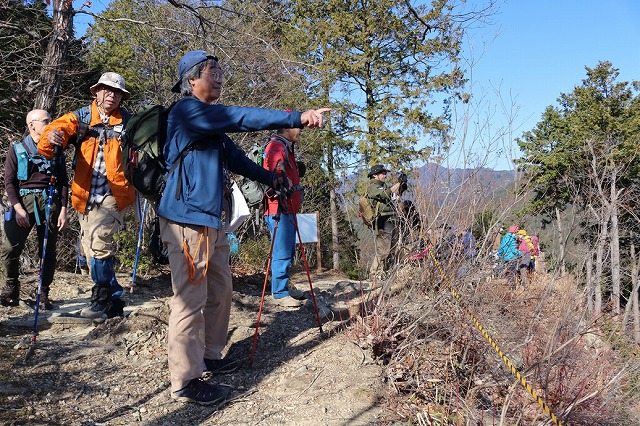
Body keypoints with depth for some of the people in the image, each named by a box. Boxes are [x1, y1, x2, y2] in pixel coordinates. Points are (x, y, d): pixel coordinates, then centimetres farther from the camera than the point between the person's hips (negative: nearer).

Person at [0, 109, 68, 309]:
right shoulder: (17, 149, 8)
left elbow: (63, 181, 12)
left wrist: (63, 209, 2)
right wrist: (18, 208, -10)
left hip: (50, 202, 2)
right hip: (24, 200, -2)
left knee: (48, 251, 2)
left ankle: (44, 294, 12)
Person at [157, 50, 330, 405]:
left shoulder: (211, 122, 19)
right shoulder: (187, 110, -11)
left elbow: (233, 156, 27)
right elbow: (241, 118, -21)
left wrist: (269, 178, 33)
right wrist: (296, 118, -24)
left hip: (210, 220, 10)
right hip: (188, 221, -10)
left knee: (220, 292, 17)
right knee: (190, 301, -5)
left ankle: (210, 355, 33)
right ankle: (185, 382, 5)